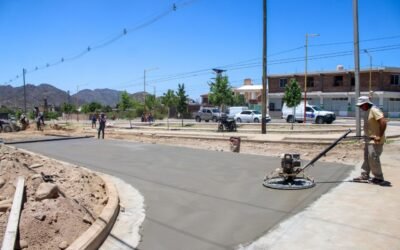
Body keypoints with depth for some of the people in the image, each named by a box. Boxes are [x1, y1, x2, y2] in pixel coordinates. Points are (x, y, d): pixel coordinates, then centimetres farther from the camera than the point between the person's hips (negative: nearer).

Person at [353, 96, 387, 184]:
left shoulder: (374, 110, -19)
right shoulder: (366, 111, 11)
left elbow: (383, 122, -28)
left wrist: (380, 136, -26)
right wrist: (366, 136, 12)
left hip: (375, 140, -10)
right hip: (369, 139, 10)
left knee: (373, 158, -5)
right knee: (367, 158, 13)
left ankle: (379, 177, 8)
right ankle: (364, 175, 21)